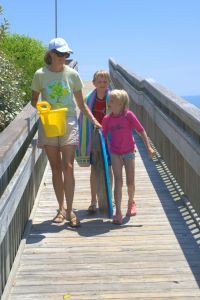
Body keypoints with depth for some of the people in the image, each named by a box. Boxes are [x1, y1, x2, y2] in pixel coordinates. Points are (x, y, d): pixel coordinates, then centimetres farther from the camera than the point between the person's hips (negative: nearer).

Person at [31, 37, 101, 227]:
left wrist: (93, 120, -2)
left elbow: (81, 104, 8)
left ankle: (69, 211, 0)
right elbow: (34, 100, 10)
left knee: (68, 167, -7)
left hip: (69, 123, 0)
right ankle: (61, 209, 16)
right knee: (56, 168, 6)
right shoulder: (40, 75, 0)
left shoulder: (72, 74, 2)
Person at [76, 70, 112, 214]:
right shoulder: (88, 99, -3)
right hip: (93, 138, 1)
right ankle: (93, 202, 15)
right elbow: (82, 119, 5)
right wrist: (83, 140, 4)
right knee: (94, 169, 6)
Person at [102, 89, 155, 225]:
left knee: (130, 182, 7)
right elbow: (104, 137, 5)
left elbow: (141, 130, -9)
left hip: (129, 152, -1)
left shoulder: (129, 115, -14)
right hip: (115, 154, 1)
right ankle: (118, 212, -11)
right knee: (118, 181, -9)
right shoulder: (107, 119, -5)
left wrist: (149, 147, -12)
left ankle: (131, 202, 37)